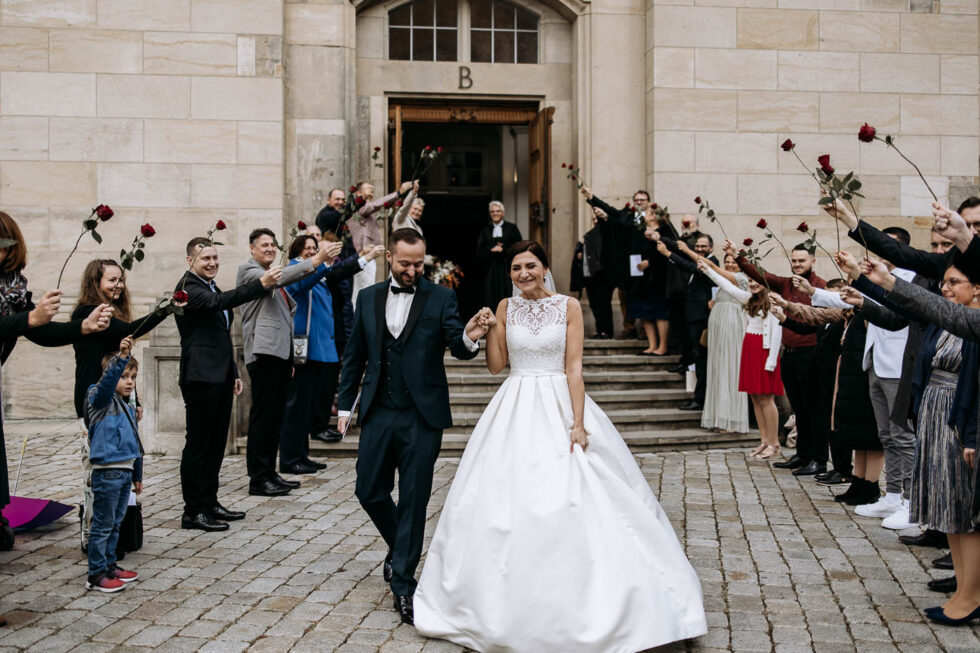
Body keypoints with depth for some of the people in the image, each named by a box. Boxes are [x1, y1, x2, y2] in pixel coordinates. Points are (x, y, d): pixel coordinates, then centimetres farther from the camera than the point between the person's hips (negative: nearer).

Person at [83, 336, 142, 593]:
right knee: (102, 525, -2)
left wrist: (137, 475, 24)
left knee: (115, 524, 17)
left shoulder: (128, 407, 16)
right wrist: (121, 357, -45)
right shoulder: (100, 400, -7)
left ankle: (110, 565, 27)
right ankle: (96, 574, 4)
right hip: (107, 472, -8)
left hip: (126, 472, 8)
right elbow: (107, 381, -32)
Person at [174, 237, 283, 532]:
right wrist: (261, 284, -38)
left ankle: (209, 503, 23)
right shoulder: (188, 288, -11)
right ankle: (193, 511, 3)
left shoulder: (211, 288, 19)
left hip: (220, 377, 10)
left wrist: (233, 373, 23)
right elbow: (220, 301, -31)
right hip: (200, 377, -9)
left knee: (216, 443, 14)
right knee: (198, 444, -4)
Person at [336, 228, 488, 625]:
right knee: (369, 491, 8)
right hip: (378, 413, 3)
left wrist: (469, 339, -34)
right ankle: (401, 547, 36)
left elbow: (456, 346, -11)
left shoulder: (440, 298, -1)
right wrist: (345, 403, 11)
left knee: (413, 499, 1)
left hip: (422, 416, -3)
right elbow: (354, 355, 14)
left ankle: (403, 582, 12)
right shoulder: (369, 298, 8)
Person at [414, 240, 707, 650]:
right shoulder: (506, 308, 7)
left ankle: (576, 608, 8)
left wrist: (578, 424, -13)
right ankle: (511, 607, 16)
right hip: (515, 412, 2)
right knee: (508, 503, 1)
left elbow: (574, 367, -5)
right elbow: (496, 366, 6)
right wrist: (491, 328, -7)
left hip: (560, 408, -2)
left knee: (570, 502, -6)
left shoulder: (568, 307, 0)